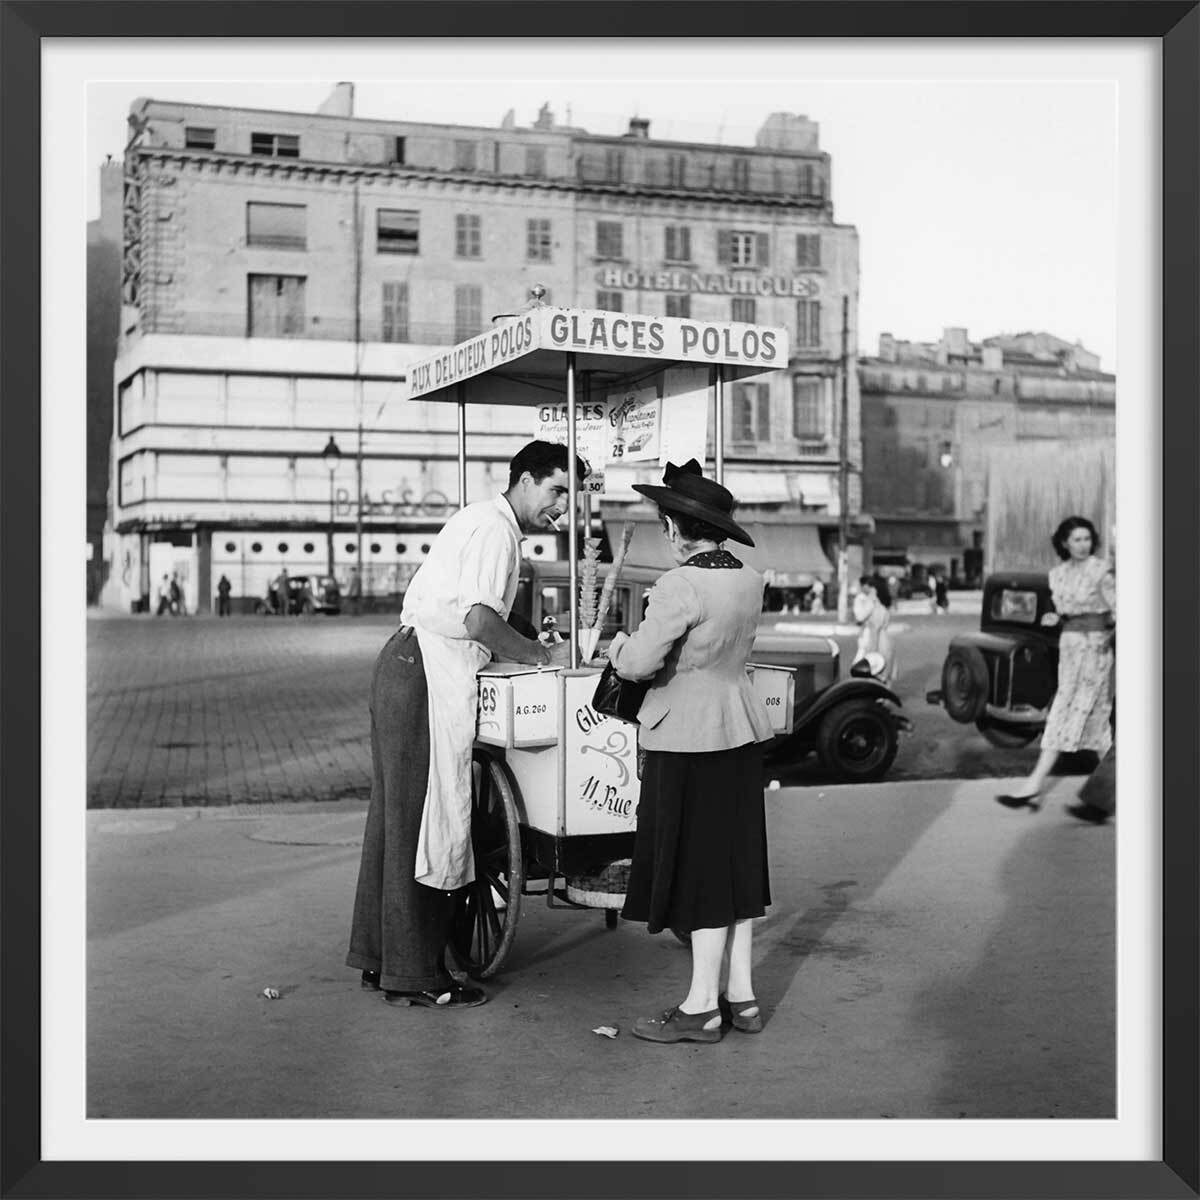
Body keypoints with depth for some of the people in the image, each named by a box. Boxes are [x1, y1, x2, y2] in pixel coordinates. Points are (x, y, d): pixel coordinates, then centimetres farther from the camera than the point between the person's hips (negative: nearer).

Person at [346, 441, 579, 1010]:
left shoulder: (482, 521, 22)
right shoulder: (495, 529, -11)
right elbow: (479, 622, -22)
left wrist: (533, 649, 15)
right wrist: (544, 656, -12)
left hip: (404, 664, 11)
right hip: (425, 673, -11)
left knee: (395, 816, 13)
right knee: (421, 820, -6)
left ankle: (378, 958, 21)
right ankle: (415, 975, 0)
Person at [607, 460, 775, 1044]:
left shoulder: (683, 585, -19)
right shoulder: (747, 579, 7)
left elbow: (639, 662, -19)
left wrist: (619, 642, 2)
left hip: (689, 738, -8)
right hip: (740, 732, 8)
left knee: (699, 870, 0)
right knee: (734, 863, 14)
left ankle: (702, 1008, 8)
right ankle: (740, 997, 21)